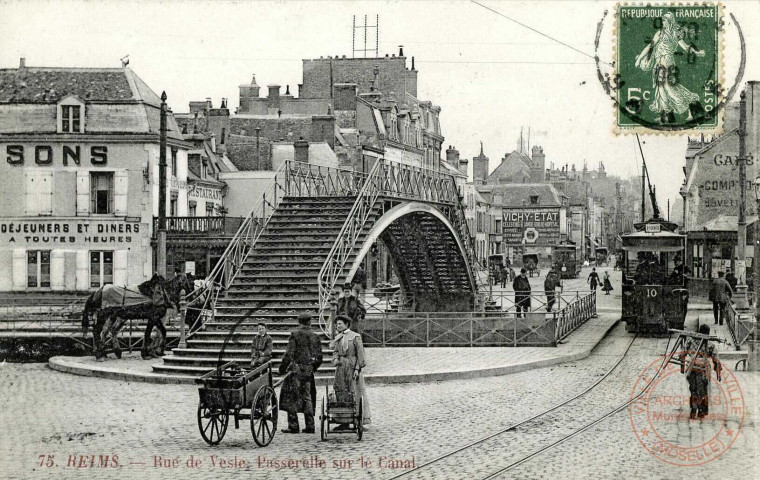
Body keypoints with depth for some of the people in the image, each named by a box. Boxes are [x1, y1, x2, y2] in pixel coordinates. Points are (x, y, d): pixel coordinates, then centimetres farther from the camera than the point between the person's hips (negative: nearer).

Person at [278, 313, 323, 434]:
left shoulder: (295, 334, -6)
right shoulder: (314, 336, 8)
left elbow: (289, 354, -12)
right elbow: (319, 357, 9)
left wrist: (282, 368, -4)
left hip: (296, 369, -5)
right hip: (309, 371, 5)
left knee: (291, 398, 0)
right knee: (307, 398, 11)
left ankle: (293, 426, -3)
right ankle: (310, 426, 10)